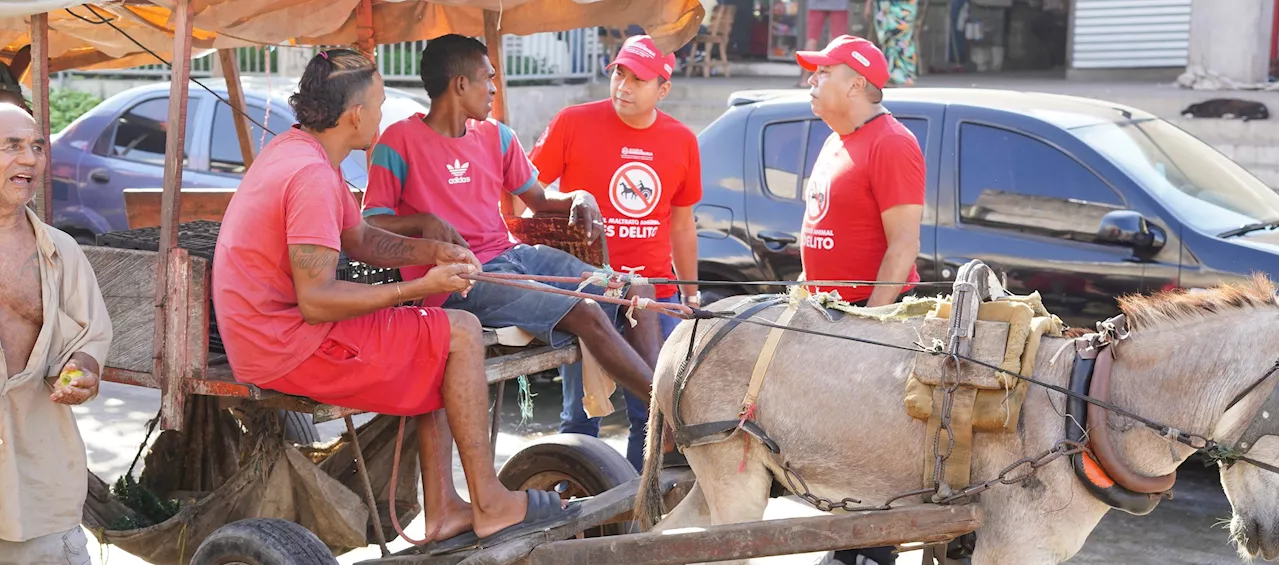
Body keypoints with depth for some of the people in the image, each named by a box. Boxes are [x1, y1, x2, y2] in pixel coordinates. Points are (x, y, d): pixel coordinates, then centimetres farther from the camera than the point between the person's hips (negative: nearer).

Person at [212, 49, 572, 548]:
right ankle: (489, 505, 1)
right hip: (291, 349, -11)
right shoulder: (311, 175, -22)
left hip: (267, 335, 11)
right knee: (460, 333, -6)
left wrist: (434, 253, 4)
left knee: (431, 348, 18)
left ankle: (442, 510, 14)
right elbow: (316, 300, -26)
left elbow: (360, 239, 20)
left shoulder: (294, 151, 12)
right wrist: (418, 289, -20)